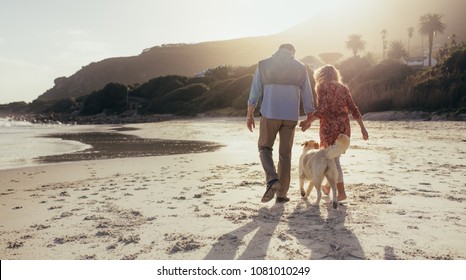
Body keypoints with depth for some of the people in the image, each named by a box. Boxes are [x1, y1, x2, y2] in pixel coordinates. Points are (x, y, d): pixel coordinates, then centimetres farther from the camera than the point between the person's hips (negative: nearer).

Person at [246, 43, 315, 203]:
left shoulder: (263, 65, 3)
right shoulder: (300, 68, 6)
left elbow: (255, 92, 2)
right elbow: (307, 96, 9)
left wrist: (250, 115, 8)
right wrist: (309, 118, 19)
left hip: (269, 114, -1)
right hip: (291, 117, 2)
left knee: (264, 147, 16)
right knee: (285, 154, 9)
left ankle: (272, 180, -8)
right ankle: (281, 194, 13)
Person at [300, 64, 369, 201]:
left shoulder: (323, 86, -1)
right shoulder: (343, 88, 13)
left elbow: (322, 109, -14)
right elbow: (354, 109, 9)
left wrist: (308, 122, -10)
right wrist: (362, 128, 11)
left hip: (329, 126, -5)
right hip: (344, 126, 6)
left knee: (333, 159, 0)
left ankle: (341, 192, -3)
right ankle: (328, 185, 30)